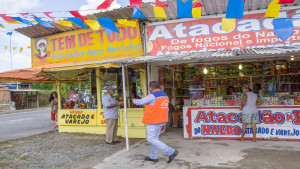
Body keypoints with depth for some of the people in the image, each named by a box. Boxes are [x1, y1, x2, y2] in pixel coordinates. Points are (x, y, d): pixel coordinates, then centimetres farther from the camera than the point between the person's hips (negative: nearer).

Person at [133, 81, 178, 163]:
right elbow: (166, 109, 15)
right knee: (155, 138, 18)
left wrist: (134, 100, 13)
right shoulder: (165, 95, 9)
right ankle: (153, 157, 26)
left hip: (153, 121, -9)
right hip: (161, 120, 9)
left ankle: (171, 152, -8)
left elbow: (140, 102, -8)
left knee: (151, 139, -2)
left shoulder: (152, 96, -18)